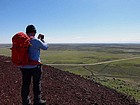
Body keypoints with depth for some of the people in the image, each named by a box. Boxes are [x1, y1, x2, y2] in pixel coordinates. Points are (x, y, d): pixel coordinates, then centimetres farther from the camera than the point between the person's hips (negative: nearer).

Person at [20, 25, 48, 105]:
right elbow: (45, 47, -1)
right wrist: (42, 39, 15)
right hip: (35, 66, -5)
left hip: (24, 66, 5)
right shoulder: (36, 41, -15)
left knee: (25, 84, 14)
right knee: (36, 84, 10)